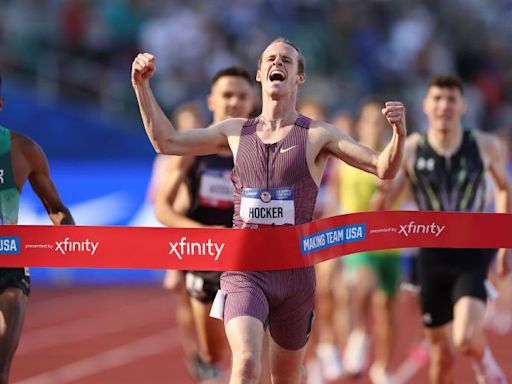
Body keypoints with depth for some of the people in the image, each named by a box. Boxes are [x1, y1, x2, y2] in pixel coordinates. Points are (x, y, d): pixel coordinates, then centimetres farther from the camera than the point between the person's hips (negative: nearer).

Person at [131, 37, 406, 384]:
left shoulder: (318, 135, 1)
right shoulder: (236, 132, 10)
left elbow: (384, 168, -6)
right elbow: (166, 142, 15)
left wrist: (399, 133, -27)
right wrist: (142, 86, 6)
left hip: (295, 273, 0)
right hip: (244, 272, 0)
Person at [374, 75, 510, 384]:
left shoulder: (486, 146, -4)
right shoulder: (410, 150, -5)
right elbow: (380, 207, -4)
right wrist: (384, 193, -28)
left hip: (473, 256, -2)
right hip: (433, 257, 2)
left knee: (466, 339, -22)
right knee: (441, 352, 9)